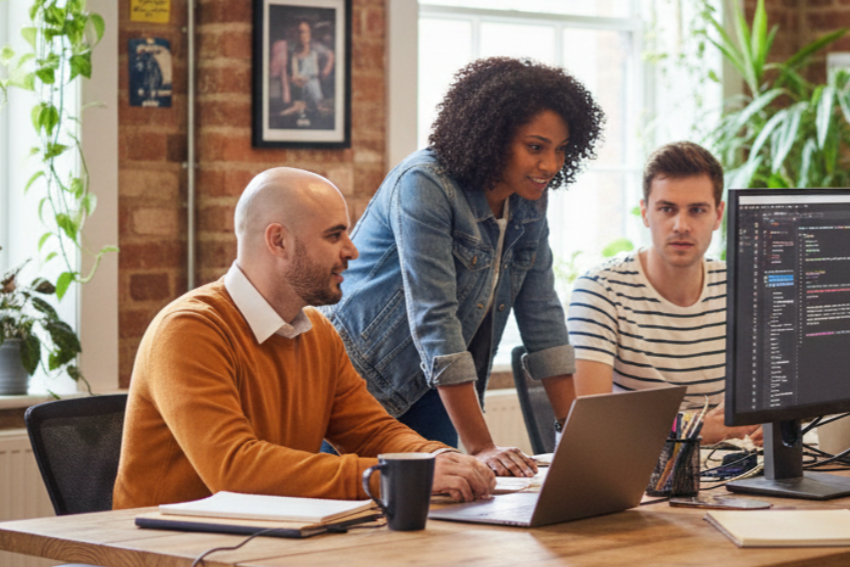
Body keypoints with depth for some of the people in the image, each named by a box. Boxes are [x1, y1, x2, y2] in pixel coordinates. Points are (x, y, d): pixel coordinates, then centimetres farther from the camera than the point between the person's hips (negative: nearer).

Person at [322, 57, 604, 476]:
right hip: (363, 381, -6)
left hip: (431, 396, 7)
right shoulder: (423, 186, -23)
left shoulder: (529, 200, 0)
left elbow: (541, 316, 3)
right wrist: (480, 447, -33)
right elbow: (434, 319, -29)